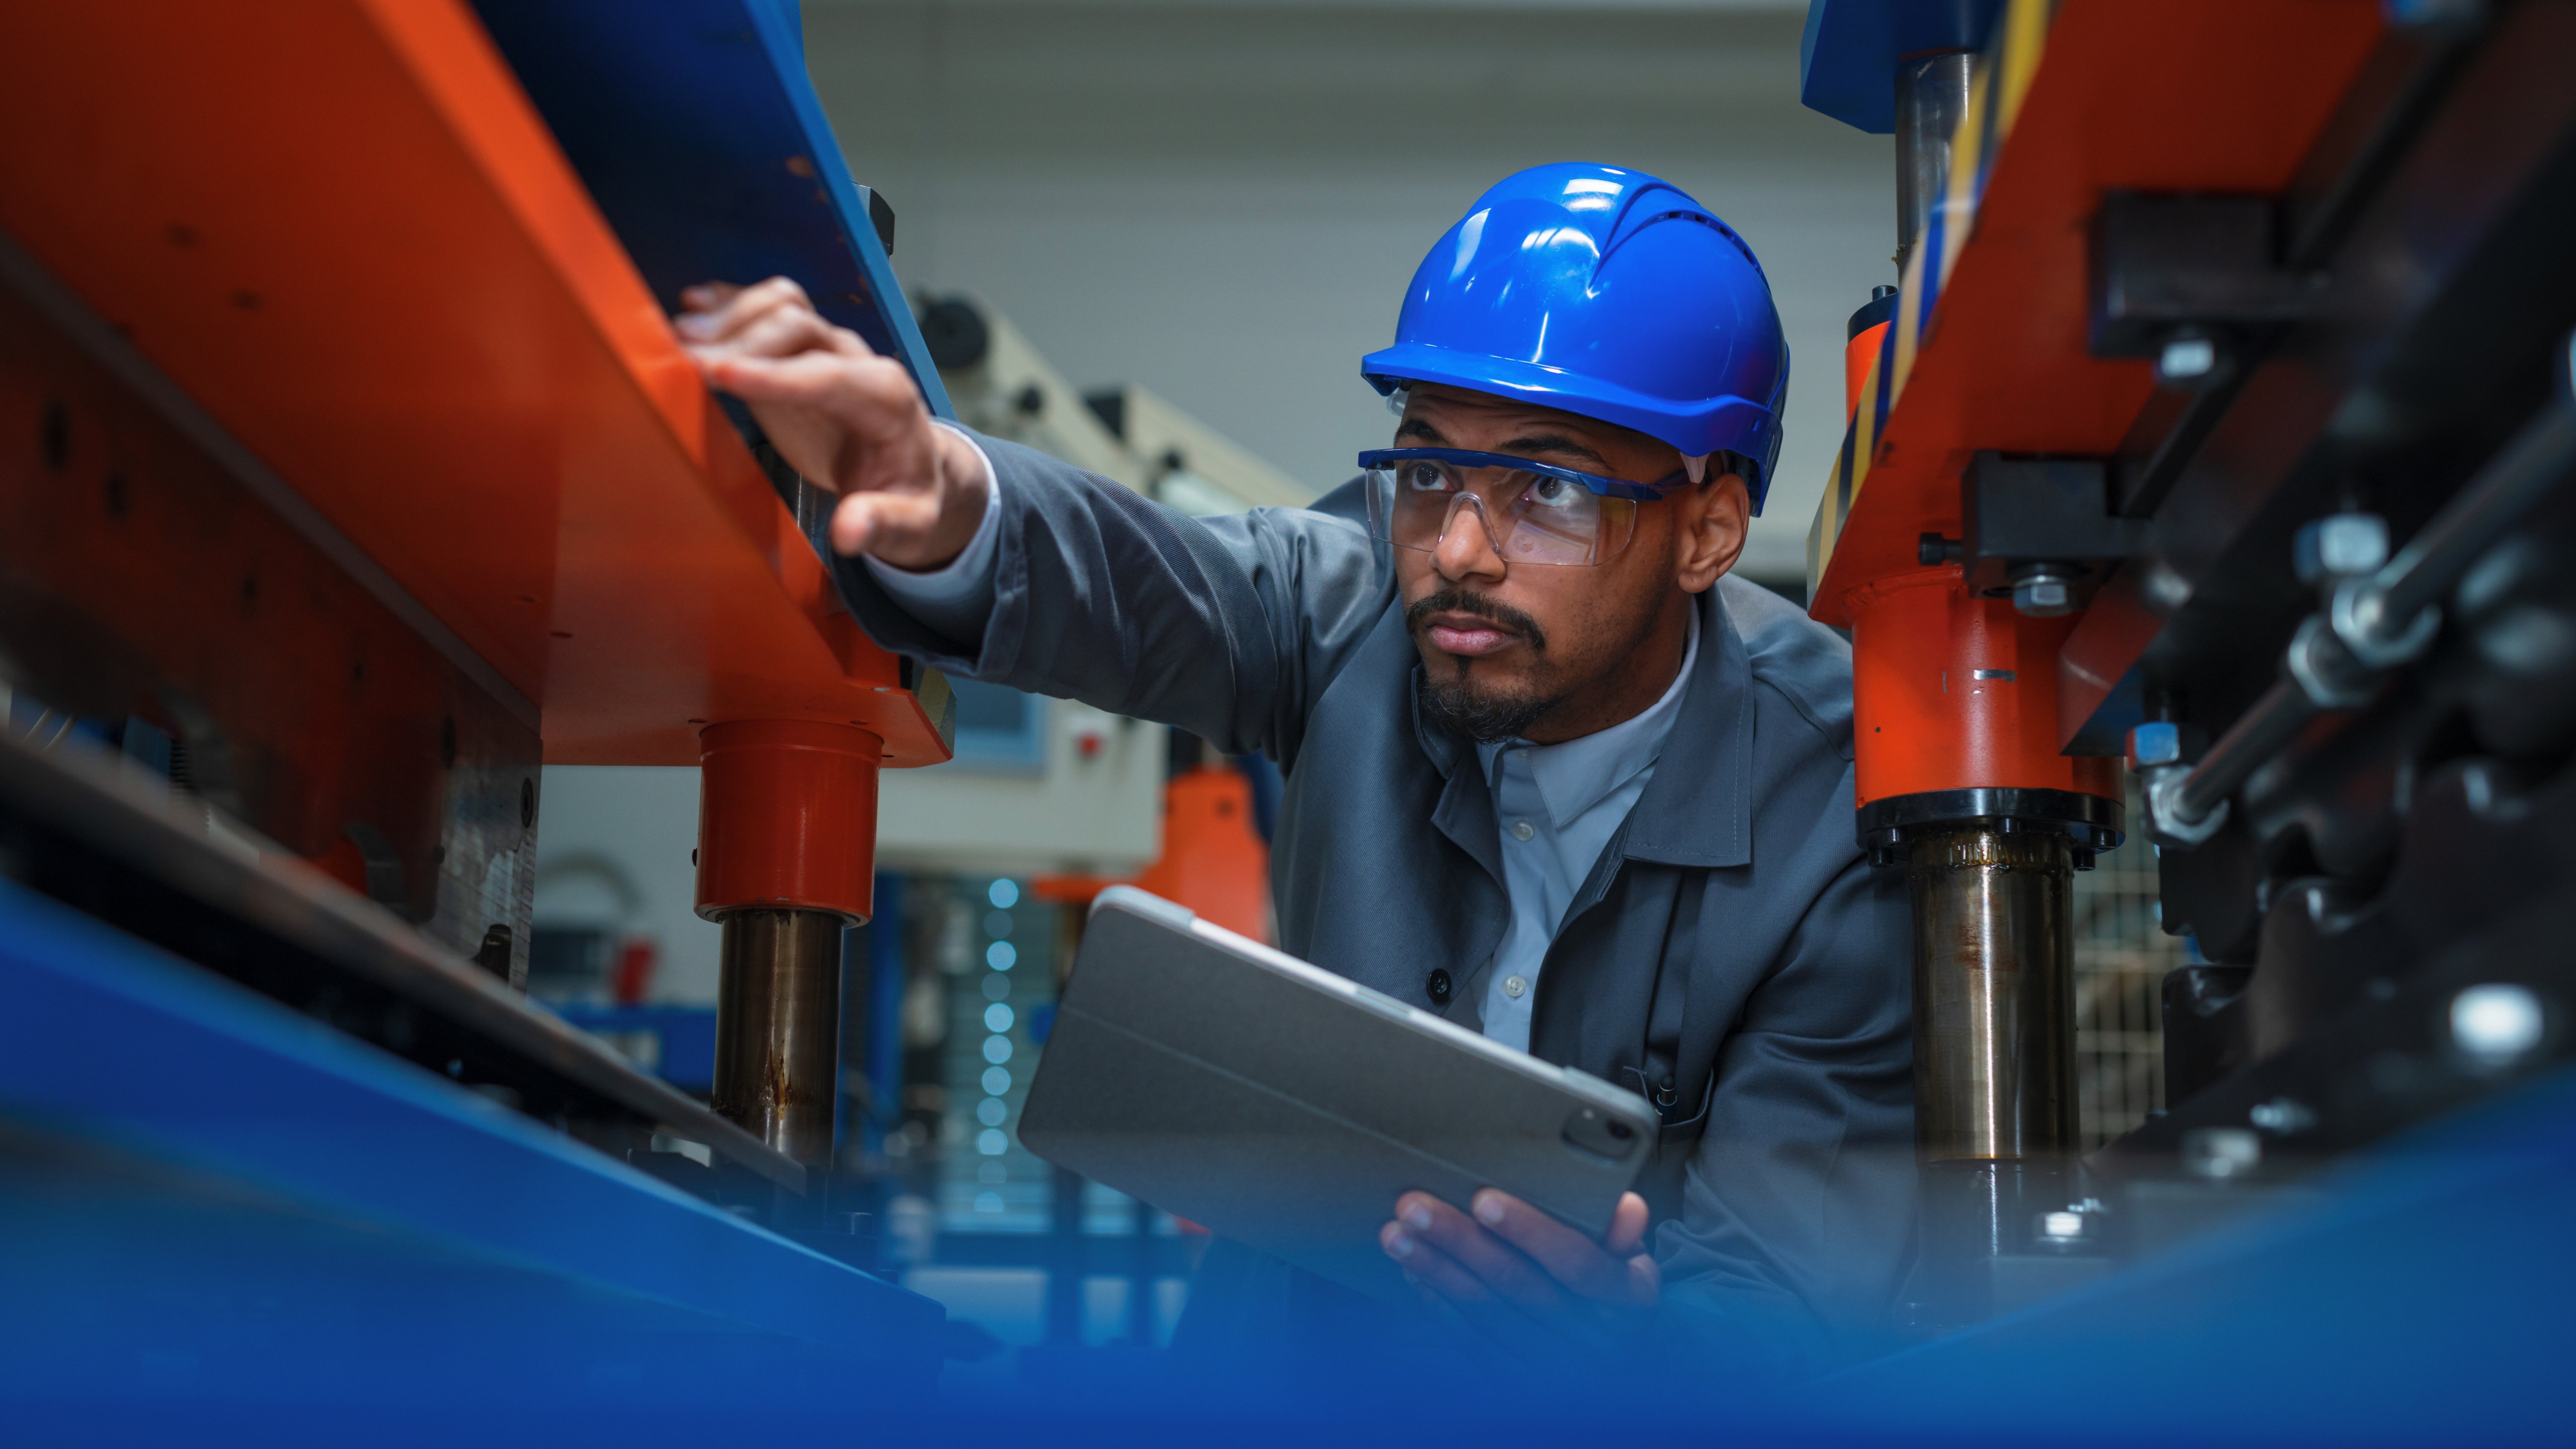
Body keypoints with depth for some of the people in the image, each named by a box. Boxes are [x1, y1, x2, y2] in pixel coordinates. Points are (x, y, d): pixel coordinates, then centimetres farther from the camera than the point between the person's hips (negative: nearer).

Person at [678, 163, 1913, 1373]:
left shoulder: (1846, 818, -17)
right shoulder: (1364, 606, -10)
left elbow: (1776, 1294, -19)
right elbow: (1140, 591, -31)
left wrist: (1628, 1338, -41)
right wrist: (943, 504, -53)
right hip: (1294, 1327, 1)